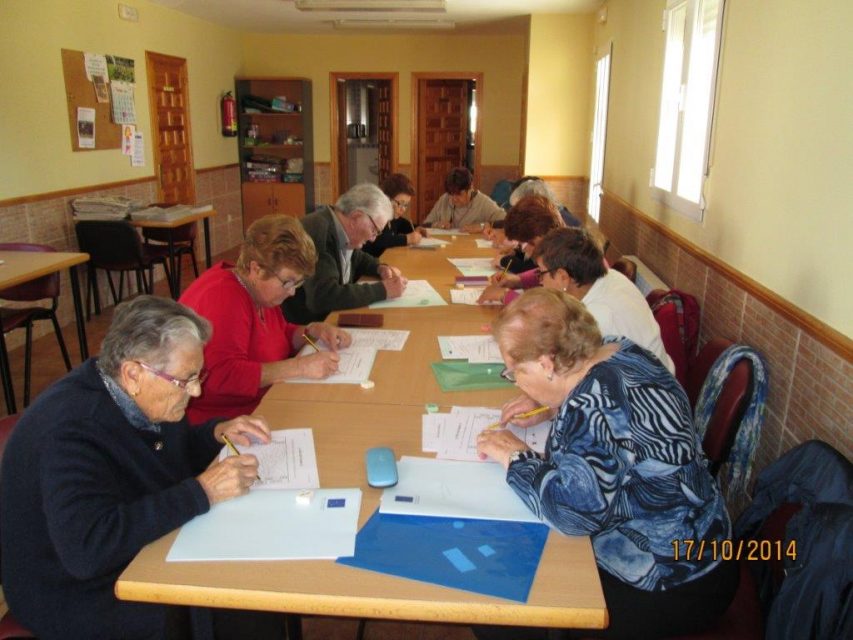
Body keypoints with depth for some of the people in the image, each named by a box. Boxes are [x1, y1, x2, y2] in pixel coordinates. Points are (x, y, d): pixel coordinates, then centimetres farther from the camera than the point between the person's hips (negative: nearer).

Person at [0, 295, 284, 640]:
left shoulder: (136, 398, -5)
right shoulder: (71, 429, -29)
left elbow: (171, 453, 14)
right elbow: (86, 549, -39)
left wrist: (216, 433, -6)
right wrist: (202, 491, -35)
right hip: (84, 599, -7)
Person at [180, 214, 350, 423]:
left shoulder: (260, 289, 6)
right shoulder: (223, 298, -22)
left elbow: (282, 336, 22)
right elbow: (223, 375, -31)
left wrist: (314, 330, 1)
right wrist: (299, 366, -31)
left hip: (260, 404, 9)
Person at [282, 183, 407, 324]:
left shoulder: (338, 228, 1)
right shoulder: (317, 233, -25)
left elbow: (358, 258, 22)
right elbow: (324, 298, -32)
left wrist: (380, 268, 1)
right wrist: (383, 289, -24)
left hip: (330, 317, 8)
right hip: (303, 326, -8)